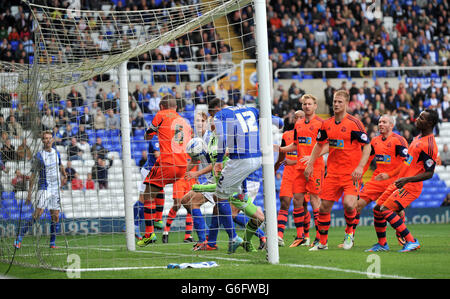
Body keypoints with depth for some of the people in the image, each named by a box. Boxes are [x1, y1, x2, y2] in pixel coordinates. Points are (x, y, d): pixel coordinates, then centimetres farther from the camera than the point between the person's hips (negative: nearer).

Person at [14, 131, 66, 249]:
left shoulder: (56, 153, 8)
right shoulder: (39, 156, -8)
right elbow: (33, 175, -6)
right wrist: (30, 192, -9)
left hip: (56, 189, 5)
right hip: (43, 189, -5)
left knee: (55, 216, 2)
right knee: (37, 214, -16)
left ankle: (52, 242, 13)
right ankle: (19, 237, -14)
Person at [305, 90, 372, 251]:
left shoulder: (354, 123, -9)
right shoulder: (327, 124, 7)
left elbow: (367, 146, -9)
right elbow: (319, 144, 22)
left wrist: (360, 167, -18)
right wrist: (310, 164, 16)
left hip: (351, 173, -5)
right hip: (332, 172, 5)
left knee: (349, 204, -21)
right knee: (324, 206, 3)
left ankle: (349, 232, 7)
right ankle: (322, 242, 17)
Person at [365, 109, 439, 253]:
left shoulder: (429, 145, -19)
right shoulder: (418, 137, 12)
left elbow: (429, 173, -20)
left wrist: (407, 180, -29)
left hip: (410, 187, -9)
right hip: (400, 183, 9)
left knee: (385, 210, -21)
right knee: (377, 209, 9)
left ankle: (411, 241, -16)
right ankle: (382, 244, 23)